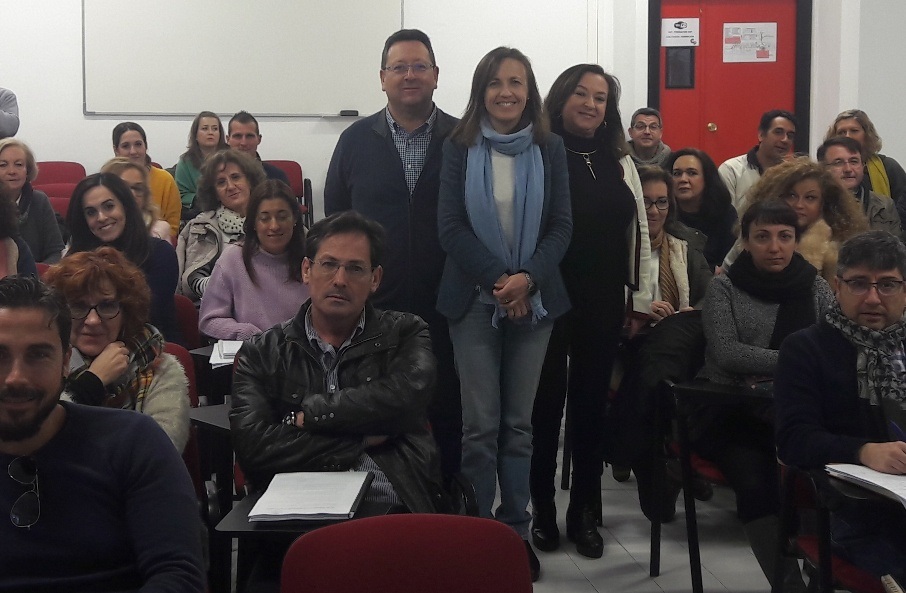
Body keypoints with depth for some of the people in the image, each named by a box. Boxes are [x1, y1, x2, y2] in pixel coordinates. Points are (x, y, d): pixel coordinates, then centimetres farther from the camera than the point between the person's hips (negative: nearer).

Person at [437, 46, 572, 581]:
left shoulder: (550, 149, 5)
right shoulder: (459, 148, 2)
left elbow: (562, 226, 1)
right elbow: (451, 227, -4)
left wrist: (527, 278, -15)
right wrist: (498, 280, -14)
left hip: (534, 299, 1)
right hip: (475, 298, -1)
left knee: (519, 423, 6)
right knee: (481, 424, -1)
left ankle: (517, 530, 15)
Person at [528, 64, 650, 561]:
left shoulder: (620, 162, 10)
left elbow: (639, 232, 11)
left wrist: (642, 301, 8)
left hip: (603, 304, 4)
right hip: (545, 299, -4)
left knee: (591, 403, 11)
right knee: (545, 403, 6)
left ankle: (584, 512, 22)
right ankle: (541, 509, 20)